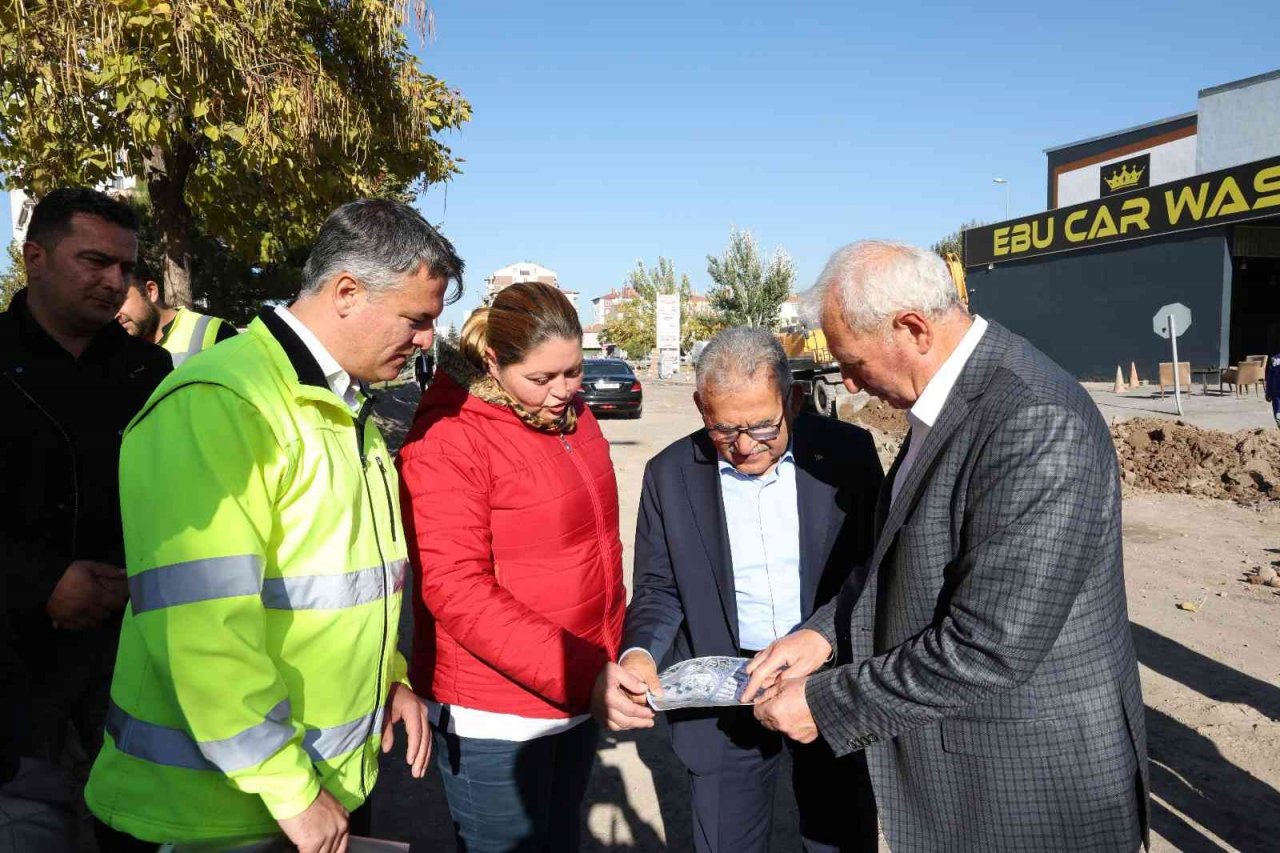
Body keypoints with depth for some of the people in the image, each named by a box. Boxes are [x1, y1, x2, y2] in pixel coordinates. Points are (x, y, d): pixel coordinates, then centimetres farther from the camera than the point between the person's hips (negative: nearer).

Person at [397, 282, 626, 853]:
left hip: (580, 697, 7)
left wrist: (610, 657, 8)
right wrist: (575, 672, -29)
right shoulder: (447, 437, -16)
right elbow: (455, 590, -22)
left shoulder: (574, 418, 5)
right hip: (495, 717, -6)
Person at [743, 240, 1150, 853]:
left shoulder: (1037, 424, -28)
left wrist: (827, 703, -18)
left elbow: (987, 650, -28)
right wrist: (826, 631, -2)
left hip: (1029, 781, -8)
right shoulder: (947, 399, 2)